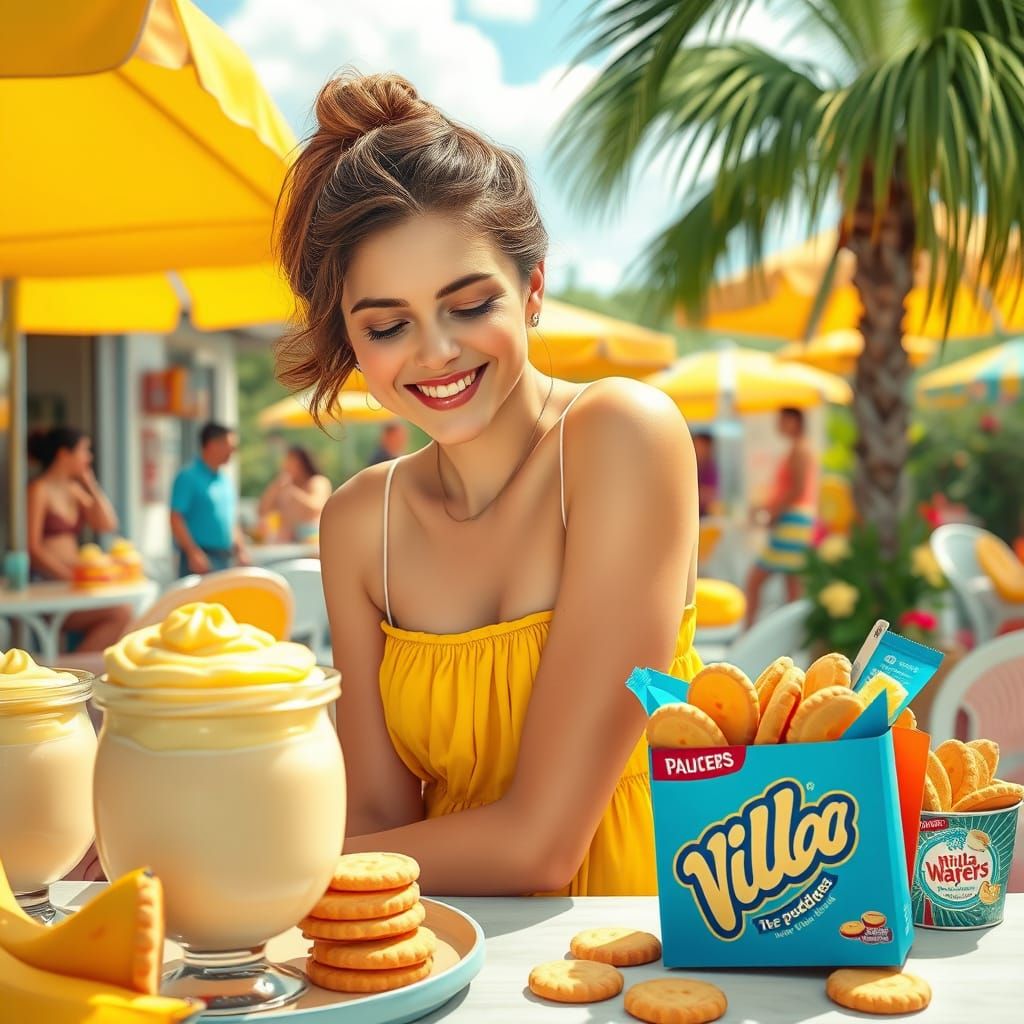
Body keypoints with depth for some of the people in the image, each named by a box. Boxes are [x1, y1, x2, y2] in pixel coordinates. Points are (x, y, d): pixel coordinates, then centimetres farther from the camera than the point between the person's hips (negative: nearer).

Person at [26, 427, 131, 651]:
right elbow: (33, 549, -11)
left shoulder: (74, 489, 18)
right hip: (47, 590, -7)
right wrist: (70, 576, -20)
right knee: (120, 613, -24)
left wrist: (91, 485, 9)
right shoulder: (39, 490, -4)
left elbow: (108, 525, 12)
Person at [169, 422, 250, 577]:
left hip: (224, 558, 8)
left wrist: (241, 550, 13)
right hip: (201, 558, -8)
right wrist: (193, 552, -21)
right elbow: (176, 518, -14)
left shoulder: (225, 479, 16)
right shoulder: (189, 477, -9)